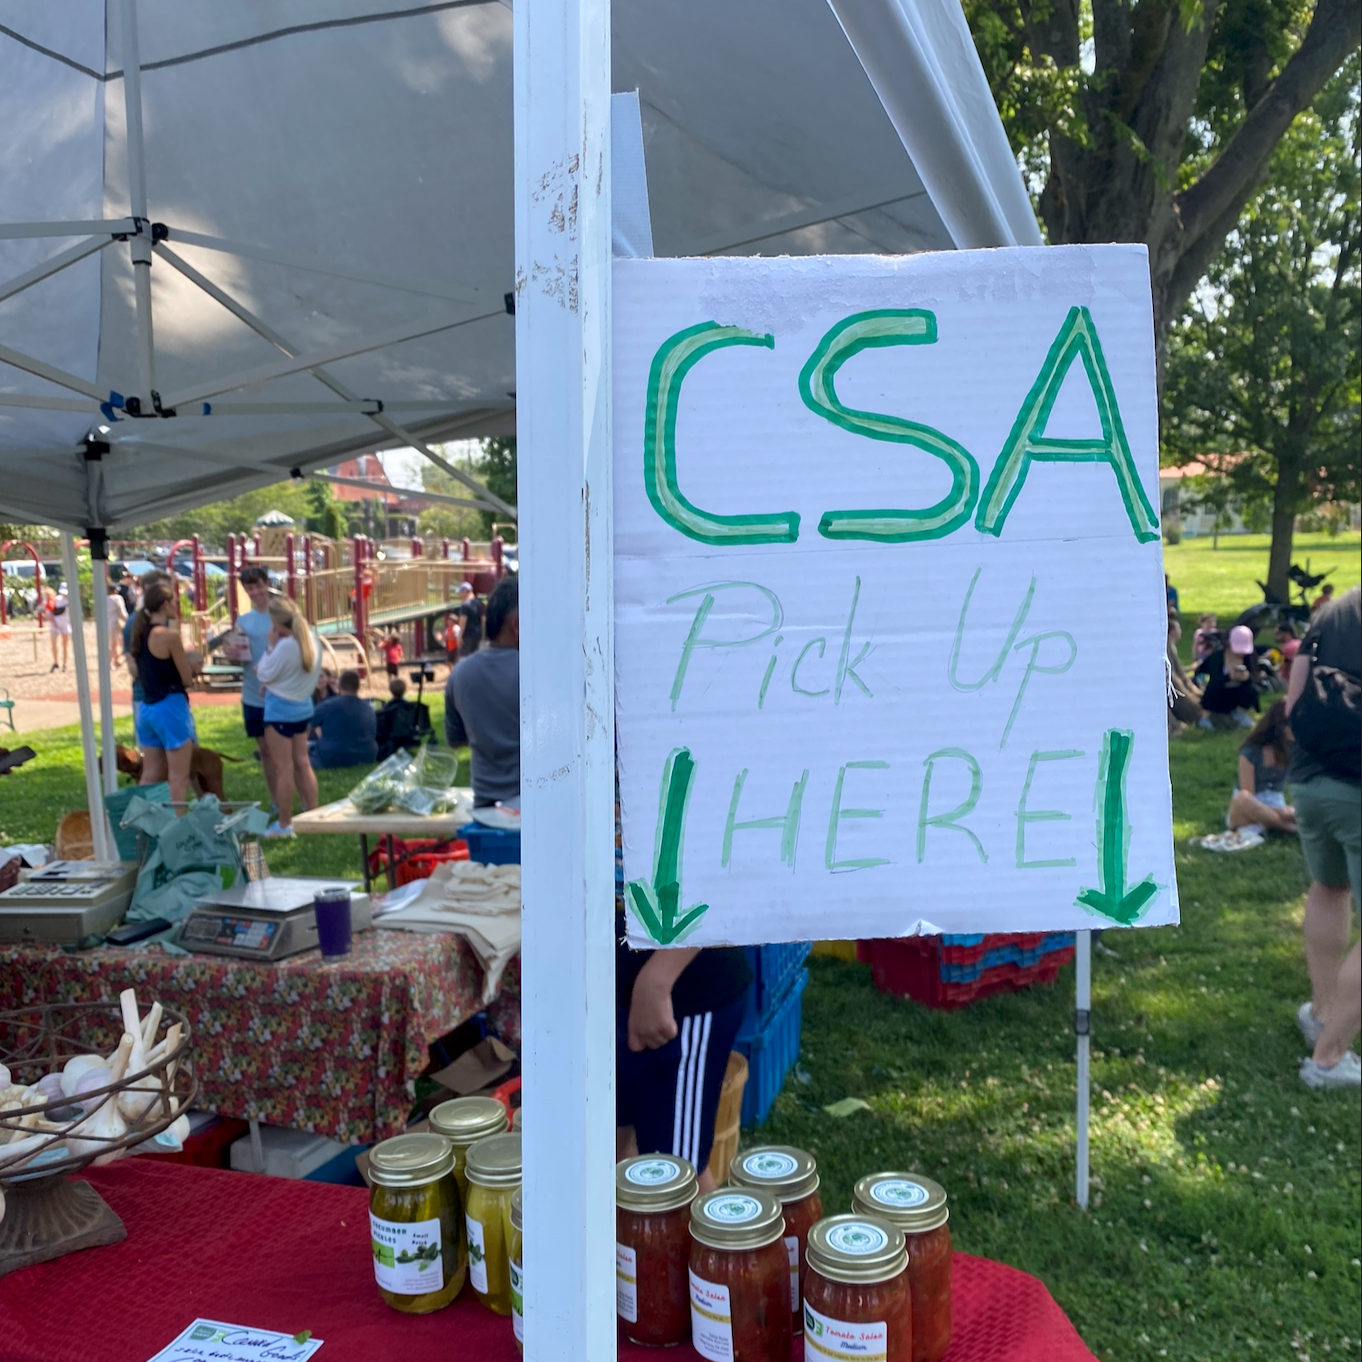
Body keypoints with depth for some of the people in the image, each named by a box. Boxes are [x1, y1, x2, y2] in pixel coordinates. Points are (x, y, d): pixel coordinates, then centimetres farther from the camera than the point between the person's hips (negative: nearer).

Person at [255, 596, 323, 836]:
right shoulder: (310, 639, 3)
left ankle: (284, 824, 9)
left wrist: (271, 645, -8)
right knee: (302, 763, 15)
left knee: (284, 767, 0)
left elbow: (263, 674, -13)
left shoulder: (286, 645, -24)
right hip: (303, 706, 8)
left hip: (280, 708, -8)